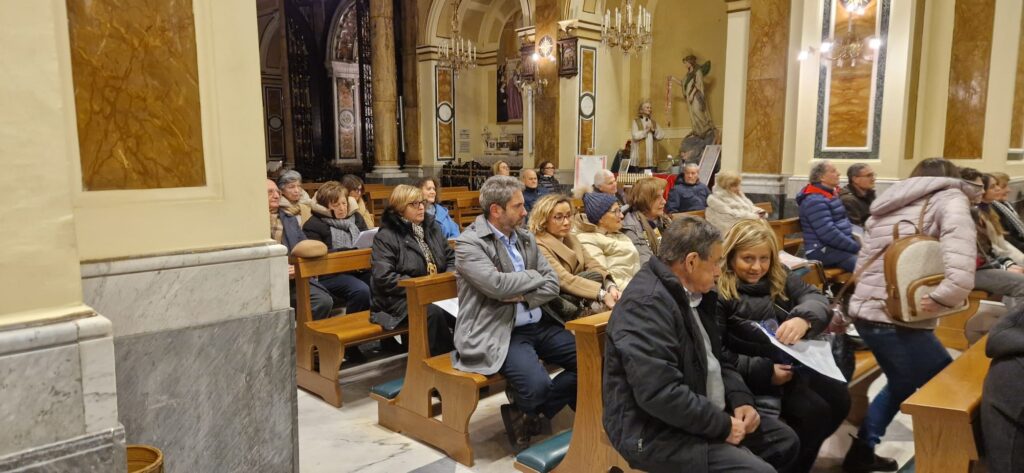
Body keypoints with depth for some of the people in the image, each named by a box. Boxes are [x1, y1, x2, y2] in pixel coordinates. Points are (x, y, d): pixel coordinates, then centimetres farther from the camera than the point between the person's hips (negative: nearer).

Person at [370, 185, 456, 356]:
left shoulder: (431, 227, 15)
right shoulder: (386, 236, -6)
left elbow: (451, 257, 19)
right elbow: (383, 278, -16)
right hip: (400, 299, -5)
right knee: (434, 313, -36)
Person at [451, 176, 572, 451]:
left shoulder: (525, 238, 14)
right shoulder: (469, 242, -7)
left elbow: (552, 285, 9)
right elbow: (497, 285, -22)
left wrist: (523, 296, -11)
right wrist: (535, 276, -5)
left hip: (538, 325, 8)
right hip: (499, 333, -8)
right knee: (537, 386, -31)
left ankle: (528, 414, 7)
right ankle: (529, 408, 8)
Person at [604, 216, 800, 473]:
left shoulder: (693, 294, 8)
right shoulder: (646, 303, -25)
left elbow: (715, 358, 17)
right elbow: (660, 393, -31)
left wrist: (741, 399, 0)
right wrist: (721, 425, -20)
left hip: (704, 414, 10)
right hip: (658, 431, -10)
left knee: (785, 440, 16)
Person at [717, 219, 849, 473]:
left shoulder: (779, 276, 7)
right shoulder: (718, 293, -16)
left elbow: (815, 297, -8)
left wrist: (803, 318, -32)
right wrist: (764, 371, -24)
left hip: (793, 362, 8)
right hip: (755, 373, -7)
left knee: (839, 399, 1)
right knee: (815, 411, -18)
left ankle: (801, 452, 25)